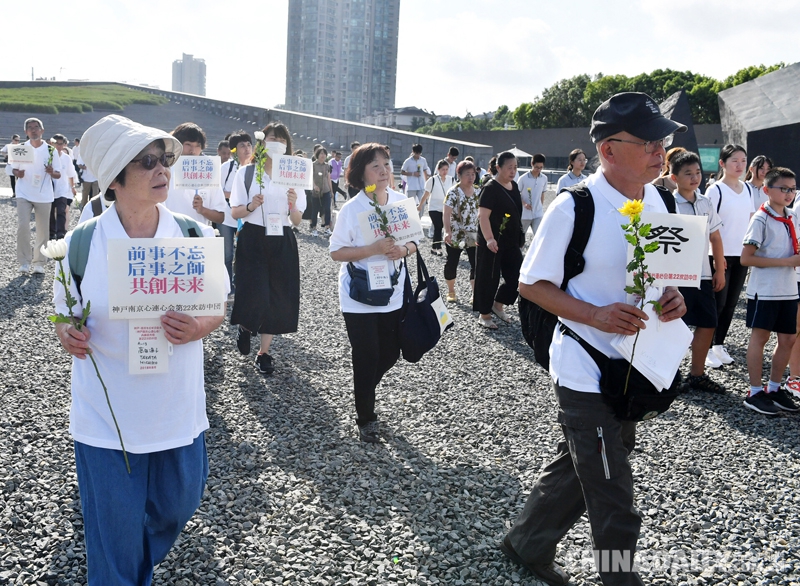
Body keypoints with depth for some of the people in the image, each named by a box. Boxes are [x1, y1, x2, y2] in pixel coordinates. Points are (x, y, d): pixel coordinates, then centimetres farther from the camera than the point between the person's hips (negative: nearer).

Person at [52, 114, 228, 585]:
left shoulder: (196, 236, -6)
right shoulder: (81, 244, -9)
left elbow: (219, 308, 4)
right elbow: (65, 316, 5)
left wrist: (198, 328, -18)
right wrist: (69, 335, -18)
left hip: (179, 416, 2)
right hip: (106, 421, -2)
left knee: (176, 511, 21)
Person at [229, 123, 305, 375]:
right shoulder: (246, 172, 0)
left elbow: (297, 221, 3)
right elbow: (234, 213, -1)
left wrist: (293, 205, -18)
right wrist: (250, 206, -21)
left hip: (282, 242, 3)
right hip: (253, 239, -3)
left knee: (278, 297, 3)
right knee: (255, 295, -8)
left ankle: (264, 352, 18)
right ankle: (245, 326, 28)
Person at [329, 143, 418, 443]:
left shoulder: (402, 201, 0)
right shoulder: (352, 209, -14)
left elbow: (413, 241, 9)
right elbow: (336, 252, -13)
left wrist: (404, 249, -14)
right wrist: (374, 249, -26)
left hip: (393, 294, 5)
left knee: (390, 354, 14)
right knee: (367, 359, 2)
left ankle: (364, 394, 43)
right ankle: (366, 419, 21)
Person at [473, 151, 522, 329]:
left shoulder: (514, 186, 9)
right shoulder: (490, 188, -15)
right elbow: (483, 216, -22)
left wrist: (518, 238, 22)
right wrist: (489, 239, -34)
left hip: (511, 242, 8)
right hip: (492, 243, -8)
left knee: (515, 276, 8)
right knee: (489, 278, 3)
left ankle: (498, 305, 29)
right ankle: (484, 314, 16)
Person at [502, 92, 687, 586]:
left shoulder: (660, 202, 3)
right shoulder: (574, 208, -18)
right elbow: (531, 284, -13)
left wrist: (672, 298, -7)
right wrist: (595, 315, -26)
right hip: (587, 372, -7)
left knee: (580, 469, 23)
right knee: (612, 500, 4)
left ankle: (528, 544, 44)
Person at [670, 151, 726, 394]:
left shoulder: (706, 203, 8)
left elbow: (715, 238, 14)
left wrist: (720, 270, 13)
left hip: (703, 274, 7)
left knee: (707, 324, 10)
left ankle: (697, 374, 23)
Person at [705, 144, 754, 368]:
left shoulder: (748, 189, 10)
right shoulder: (715, 190, -9)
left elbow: (751, 222, 15)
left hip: (742, 255, 6)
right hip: (721, 255, -6)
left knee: (731, 303, 9)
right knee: (718, 303, -2)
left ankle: (719, 345, 20)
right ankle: (706, 348, 8)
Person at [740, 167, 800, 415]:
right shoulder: (761, 219, -13)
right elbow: (746, 258, -18)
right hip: (764, 290, -7)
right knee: (760, 337, 1)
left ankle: (774, 388, 24)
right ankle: (755, 393, 10)